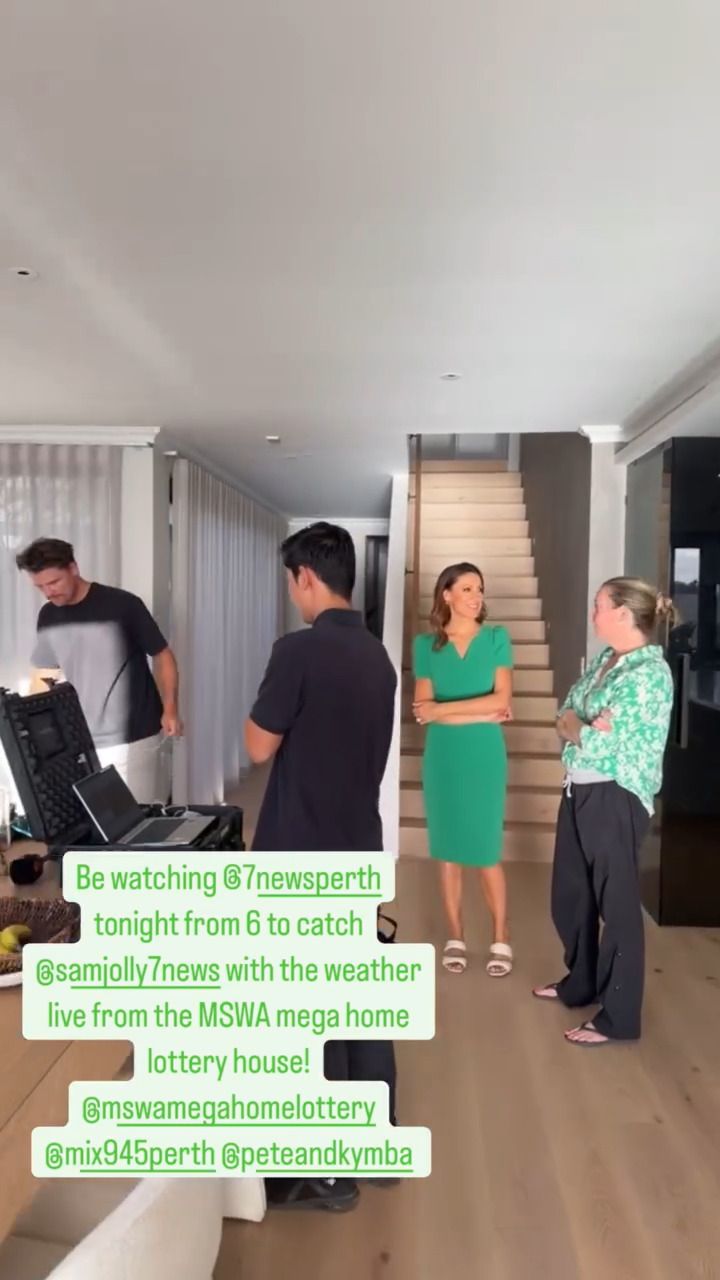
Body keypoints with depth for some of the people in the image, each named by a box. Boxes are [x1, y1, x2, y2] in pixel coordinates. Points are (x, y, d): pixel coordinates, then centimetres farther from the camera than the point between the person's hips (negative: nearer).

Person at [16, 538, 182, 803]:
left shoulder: (122, 605, -12)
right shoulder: (48, 617, 3)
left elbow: (162, 656, -5)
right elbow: (43, 676, 14)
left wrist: (170, 710, -12)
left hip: (133, 738, -4)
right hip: (80, 741, 5)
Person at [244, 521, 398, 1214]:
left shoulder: (300, 649, -18)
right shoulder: (377, 656, 7)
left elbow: (259, 747, -12)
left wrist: (264, 703, 4)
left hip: (302, 857, -8)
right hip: (359, 852, 8)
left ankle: (328, 1170, 19)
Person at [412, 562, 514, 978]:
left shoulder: (497, 638, 1)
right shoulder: (426, 644, 2)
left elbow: (502, 699, -8)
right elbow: (423, 709, -5)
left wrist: (443, 709, -10)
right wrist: (480, 714, -11)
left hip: (485, 755, -1)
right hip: (442, 756, 1)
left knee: (487, 849, 1)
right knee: (448, 848, 8)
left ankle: (501, 938, 17)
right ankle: (456, 936, 21)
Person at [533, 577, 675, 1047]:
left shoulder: (650, 672, -18)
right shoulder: (604, 659, 9)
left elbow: (601, 743, -22)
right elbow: (565, 716, 8)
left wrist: (576, 729, -5)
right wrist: (587, 727, -11)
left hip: (616, 797, -9)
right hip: (580, 790, 9)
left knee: (617, 904, 4)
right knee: (571, 894, 20)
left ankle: (619, 1017, 20)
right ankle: (580, 983, 40)